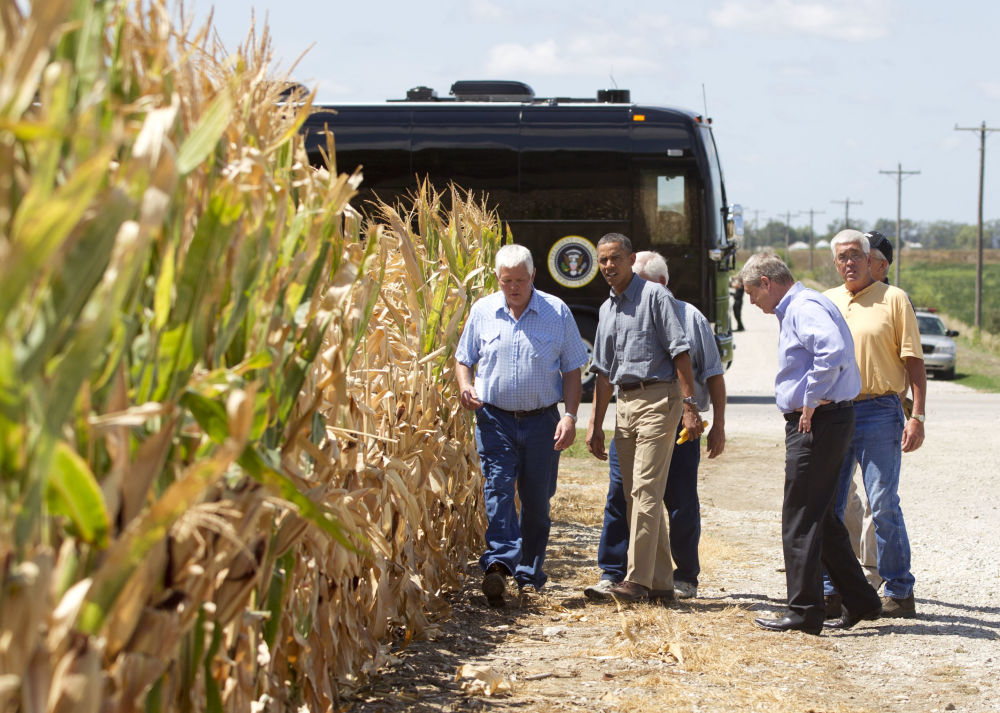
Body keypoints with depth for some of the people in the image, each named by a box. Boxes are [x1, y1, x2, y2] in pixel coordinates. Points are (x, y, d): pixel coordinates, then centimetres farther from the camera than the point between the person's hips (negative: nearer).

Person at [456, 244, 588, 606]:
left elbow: (571, 369, 3)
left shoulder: (557, 312, 0)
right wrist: (465, 386, -7)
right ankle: (499, 564, -26)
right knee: (498, 489, -15)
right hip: (495, 419, 0)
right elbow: (463, 359, 14)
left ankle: (530, 575, 16)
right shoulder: (482, 311, 4)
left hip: (541, 421, 0)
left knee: (537, 501, 6)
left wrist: (570, 416, -6)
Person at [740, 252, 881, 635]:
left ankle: (804, 611, 0)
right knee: (821, 518, 15)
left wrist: (812, 402, -22)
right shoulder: (796, 309, 19)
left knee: (800, 520, -5)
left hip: (817, 421, -11)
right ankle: (860, 601, 20)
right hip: (819, 421, 11)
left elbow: (834, 351, -31)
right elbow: (833, 352, 26)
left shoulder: (805, 308, -14)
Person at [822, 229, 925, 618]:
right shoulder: (825, 302, 14)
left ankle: (899, 593, 4)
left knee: (883, 505, -6)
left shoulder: (893, 299, 1)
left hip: (879, 413, -5)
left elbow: (914, 361, -2)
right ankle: (831, 590, 14)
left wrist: (917, 416, -9)